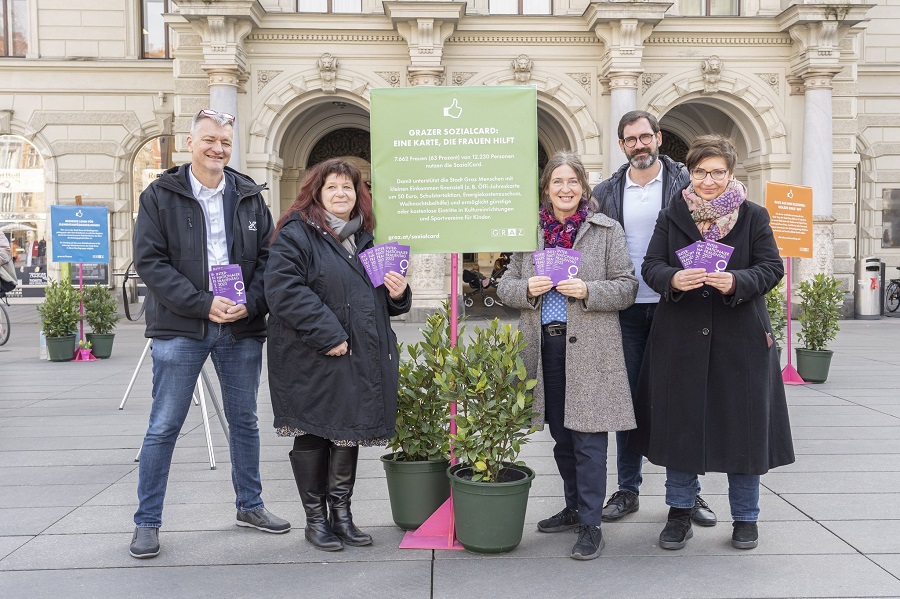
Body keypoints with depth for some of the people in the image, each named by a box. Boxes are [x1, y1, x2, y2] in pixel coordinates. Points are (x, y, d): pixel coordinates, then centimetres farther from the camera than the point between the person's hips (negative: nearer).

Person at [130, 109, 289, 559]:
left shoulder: (249, 196, 9)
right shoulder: (160, 195, 0)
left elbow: (267, 257, 6)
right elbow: (150, 260, -8)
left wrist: (250, 303, -11)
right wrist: (203, 303, -17)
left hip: (241, 328, 3)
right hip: (179, 328, -3)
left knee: (245, 421, 13)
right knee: (164, 427, 2)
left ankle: (250, 505, 30)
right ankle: (147, 522, 16)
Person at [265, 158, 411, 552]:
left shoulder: (364, 239, 17)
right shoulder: (296, 233, -7)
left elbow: (380, 302, 26)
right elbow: (283, 290, -20)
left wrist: (397, 294, 1)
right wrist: (328, 335, -23)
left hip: (361, 362, 7)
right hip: (312, 362, -6)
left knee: (350, 433, 13)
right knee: (312, 436, 5)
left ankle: (341, 512, 27)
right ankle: (315, 518, 20)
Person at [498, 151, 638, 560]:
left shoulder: (607, 230, 2)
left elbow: (626, 287, 0)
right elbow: (506, 286, 12)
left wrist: (587, 291, -16)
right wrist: (528, 289, -9)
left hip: (589, 349, -4)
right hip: (543, 345, 4)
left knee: (587, 438, -3)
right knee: (560, 435, 14)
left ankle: (591, 524, 7)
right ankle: (575, 508, 31)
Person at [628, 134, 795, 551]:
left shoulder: (754, 216, 4)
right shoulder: (671, 217, 7)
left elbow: (771, 268, -1)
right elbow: (650, 266, 1)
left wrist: (736, 282, -21)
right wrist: (673, 279, -22)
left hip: (740, 340, -1)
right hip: (681, 339, 1)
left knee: (742, 424, 6)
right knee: (679, 423, 6)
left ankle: (745, 517, 24)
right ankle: (679, 513, 22)